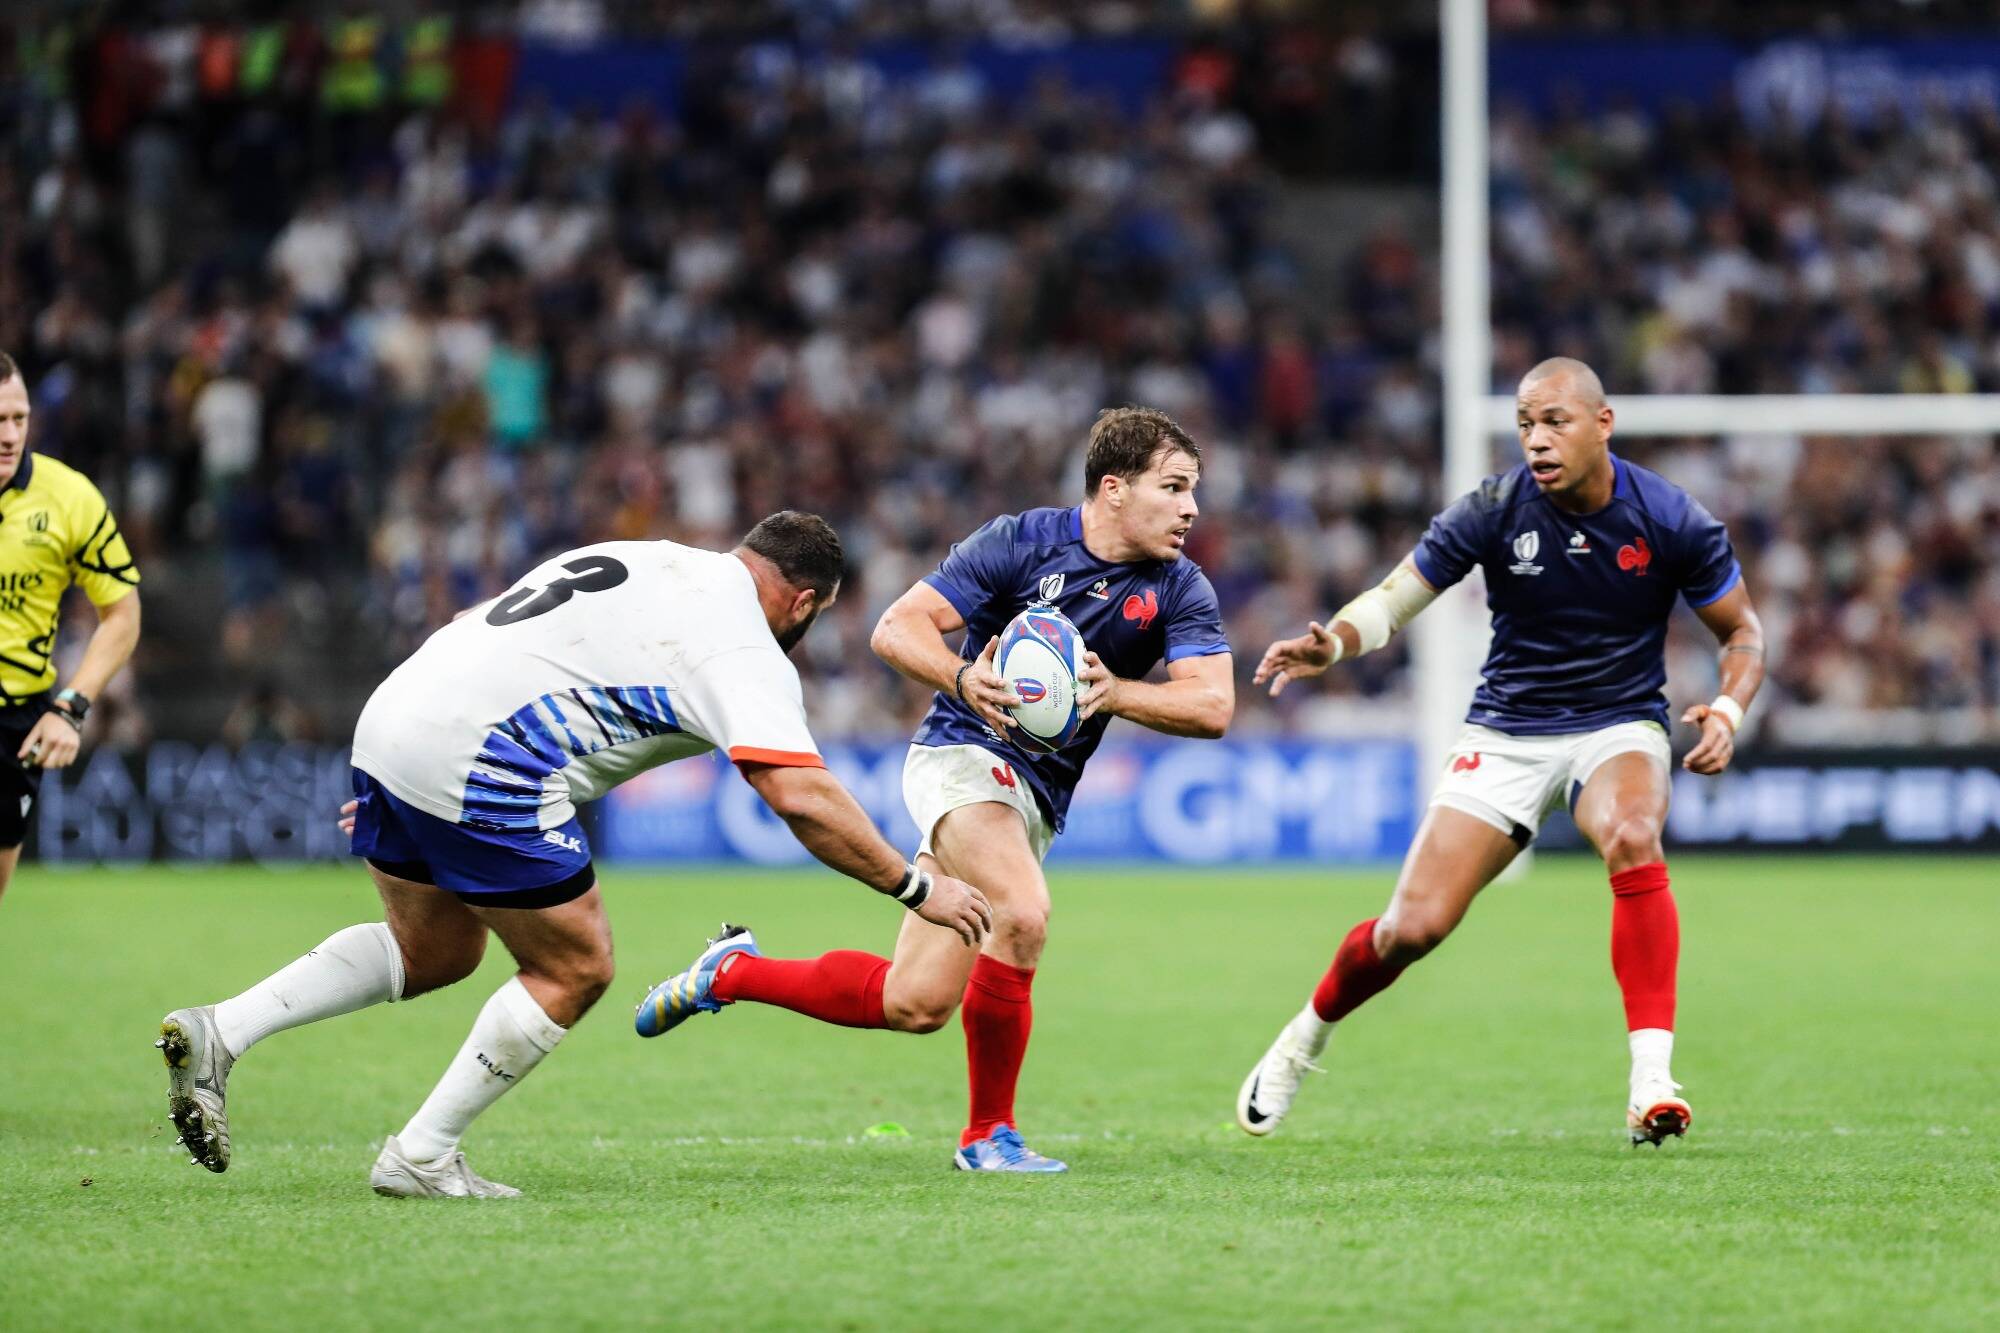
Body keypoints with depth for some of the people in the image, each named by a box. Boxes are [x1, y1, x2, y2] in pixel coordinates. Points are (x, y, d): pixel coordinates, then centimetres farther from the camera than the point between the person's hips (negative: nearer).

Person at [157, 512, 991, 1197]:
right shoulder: (743, 650, -3)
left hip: (391, 717, 9)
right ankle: (420, 1156, 8)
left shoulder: (635, 559, 22)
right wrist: (917, 888, -3)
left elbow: (474, 632, 26)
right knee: (574, 971, 7)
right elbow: (801, 798, -14)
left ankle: (218, 1031, 13)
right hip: (478, 770, -9)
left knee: (433, 952, 25)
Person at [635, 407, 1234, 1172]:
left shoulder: (1179, 590, -2)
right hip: (963, 752, -5)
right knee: (1022, 914, -34)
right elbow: (897, 628, -12)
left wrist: (1111, 691, -27)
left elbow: (1213, 706, -12)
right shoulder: (1022, 542, -11)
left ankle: (729, 973, 23)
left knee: (914, 1005, 0)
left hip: (1036, 800, 5)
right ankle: (989, 1132, -17)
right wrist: (964, 679, -32)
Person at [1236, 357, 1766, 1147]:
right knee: (1414, 926, -8)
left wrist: (1728, 711, -20)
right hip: (1506, 733, 1)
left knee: (1633, 840, -36)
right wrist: (1330, 644, -27)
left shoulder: (1670, 519, -13)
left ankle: (1652, 1081, -34)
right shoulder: (1495, 511, -13)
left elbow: (1742, 631, 0)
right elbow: (1393, 600, -6)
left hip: (1618, 727, -1)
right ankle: (1302, 1043, 24)